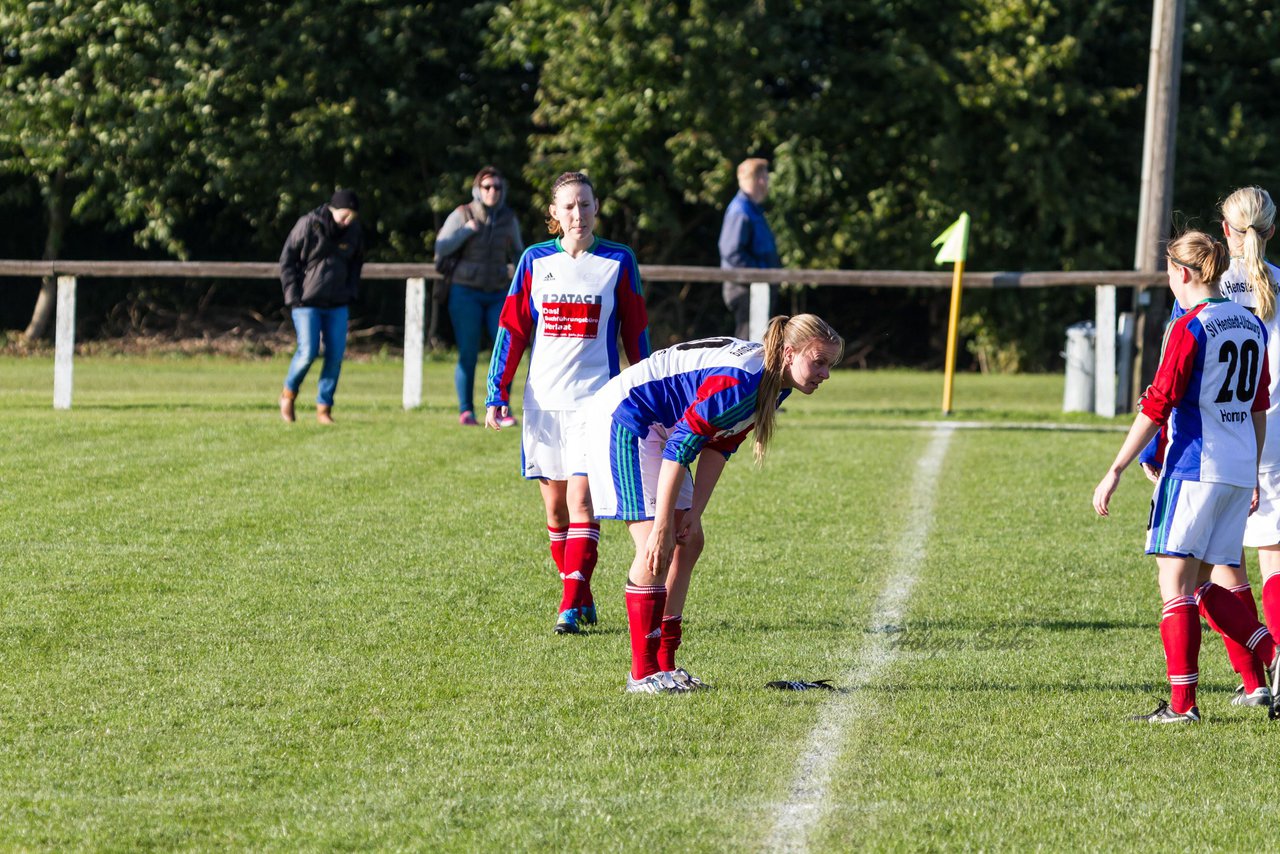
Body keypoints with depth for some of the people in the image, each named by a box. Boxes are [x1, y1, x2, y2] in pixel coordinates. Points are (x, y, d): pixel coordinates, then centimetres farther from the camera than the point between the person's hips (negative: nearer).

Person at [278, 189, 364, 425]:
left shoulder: (354, 232, 4)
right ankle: (289, 394, 13)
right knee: (308, 352, -13)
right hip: (307, 303, -4)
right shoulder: (308, 225, -9)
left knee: (336, 354, -5)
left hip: (338, 305, 4)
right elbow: (286, 260, -3)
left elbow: (356, 264, 20)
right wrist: (293, 295, -8)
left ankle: (324, 407, 5)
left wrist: (351, 292, 7)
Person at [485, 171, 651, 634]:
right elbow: (512, 329, 7)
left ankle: (571, 605, -16)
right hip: (543, 400, 3)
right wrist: (497, 395, 0)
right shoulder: (535, 261, 6)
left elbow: (636, 334, 7)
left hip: (595, 397, -3)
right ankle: (582, 598, 17)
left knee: (580, 498, -13)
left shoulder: (618, 261, 2)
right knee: (554, 504, 6)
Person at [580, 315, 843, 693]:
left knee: (688, 543, 7)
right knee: (656, 550, -14)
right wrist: (661, 528, -30)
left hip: (657, 429, 10)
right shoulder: (739, 381, -30)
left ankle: (664, 665, 11)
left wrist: (693, 514, -3)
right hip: (623, 418, -10)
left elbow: (719, 447, 5)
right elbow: (680, 448, -31)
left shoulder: (774, 386, 0)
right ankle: (643, 673, -9)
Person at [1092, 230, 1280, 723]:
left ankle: (1182, 704, -5)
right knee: (1201, 586, 14)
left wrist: (1115, 471, -10)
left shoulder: (1189, 329, -11)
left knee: (1175, 585, -2)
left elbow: (1156, 408, -13)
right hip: (1239, 470, 7)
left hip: (1194, 468, -7)